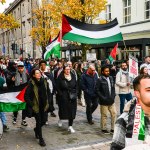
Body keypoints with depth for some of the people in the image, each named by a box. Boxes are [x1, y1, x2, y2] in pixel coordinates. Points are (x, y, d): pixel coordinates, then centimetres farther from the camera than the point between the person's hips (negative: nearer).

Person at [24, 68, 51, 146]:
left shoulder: (44, 82, 0)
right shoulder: (31, 84, -13)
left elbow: (48, 92, 12)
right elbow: (26, 96, -12)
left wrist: (48, 102, 7)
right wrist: (31, 105, -13)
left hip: (44, 105, 5)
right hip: (36, 106, -4)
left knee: (44, 120, 9)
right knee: (39, 121, 0)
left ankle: (36, 129, 41)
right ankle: (41, 139, 15)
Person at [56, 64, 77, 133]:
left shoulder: (73, 76, 5)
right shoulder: (60, 77, -7)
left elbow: (76, 86, 12)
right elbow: (58, 88, -5)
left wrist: (75, 94, 2)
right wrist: (61, 95, -13)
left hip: (72, 97, 3)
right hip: (63, 97, -3)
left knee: (72, 111, 2)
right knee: (63, 110, 6)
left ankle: (70, 126, 12)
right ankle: (60, 119, 41)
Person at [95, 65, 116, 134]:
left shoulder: (111, 78, 6)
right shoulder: (100, 80, -12)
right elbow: (97, 90, -13)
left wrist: (113, 95, 2)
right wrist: (103, 98, -16)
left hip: (111, 100, 6)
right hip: (104, 101, -6)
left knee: (114, 113, 7)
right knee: (104, 115, 6)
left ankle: (113, 128, 19)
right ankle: (103, 129, 21)